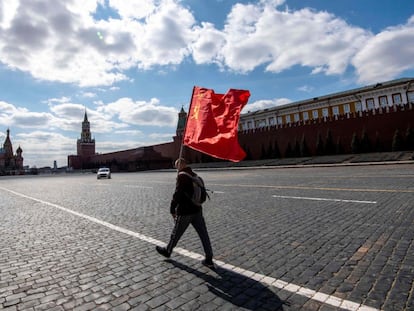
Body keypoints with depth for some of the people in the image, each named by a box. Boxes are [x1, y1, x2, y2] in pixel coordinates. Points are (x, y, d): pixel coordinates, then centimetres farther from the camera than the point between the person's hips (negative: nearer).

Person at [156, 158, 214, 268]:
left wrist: (172, 210, -10)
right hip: (197, 210, 7)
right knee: (203, 234, 7)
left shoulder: (182, 176, -15)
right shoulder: (194, 175, 10)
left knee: (176, 233, 14)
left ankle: (167, 251, 36)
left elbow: (177, 194, -19)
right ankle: (209, 260, 11)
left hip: (185, 212, -7)